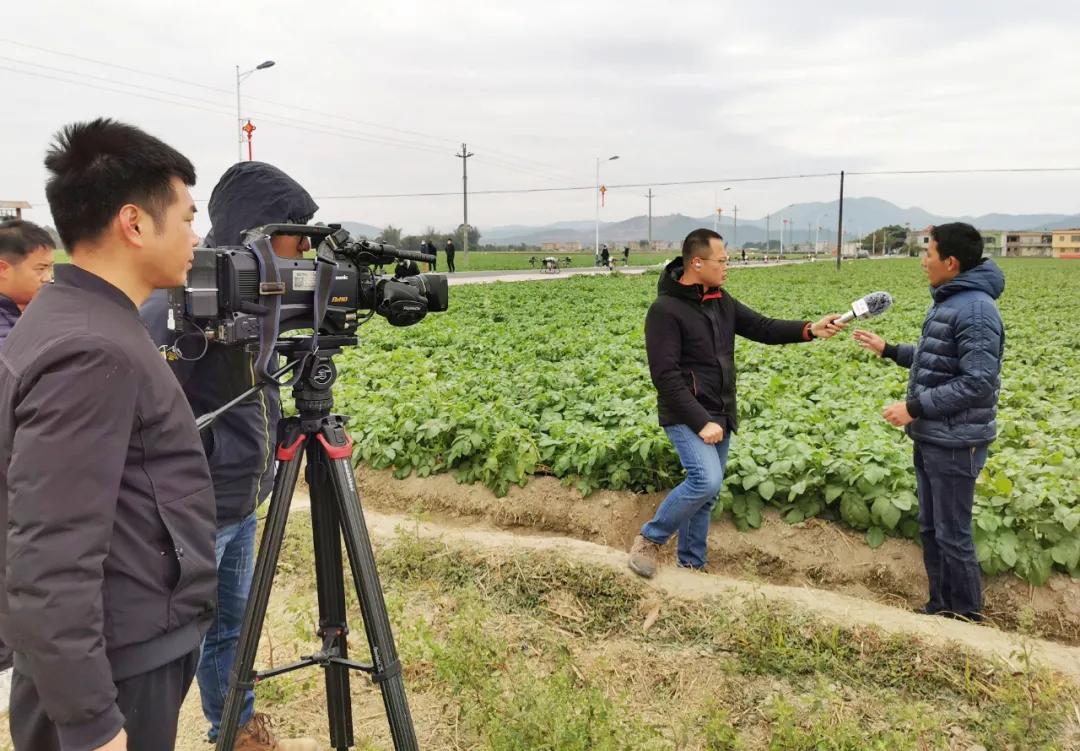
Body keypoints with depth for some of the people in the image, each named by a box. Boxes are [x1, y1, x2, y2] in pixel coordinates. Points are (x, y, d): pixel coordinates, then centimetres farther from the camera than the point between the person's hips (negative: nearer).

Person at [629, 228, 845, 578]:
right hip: (688, 417, -8)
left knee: (706, 494, 11)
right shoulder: (665, 310, -16)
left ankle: (691, 565, 25)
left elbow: (761, 327, 7)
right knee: (707, 481, -22)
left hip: (720, 416, 8)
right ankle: (649, 539, -1)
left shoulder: (721, 300, 8)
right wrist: (701, 422, -22)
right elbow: (666, 376, -20)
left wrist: (809, 329, -10)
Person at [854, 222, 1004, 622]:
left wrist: (915, 407, -22)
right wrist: (888, 350, 18)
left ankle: (966, 618, 19)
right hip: (930, 439, 10)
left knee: (952, 536, 2)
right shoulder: (946, 303, 11)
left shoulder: (975, 310, -20)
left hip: (955, 445, -10)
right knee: (930, 529, 18)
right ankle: (940, 607, 32)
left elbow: (980, 381, -24)